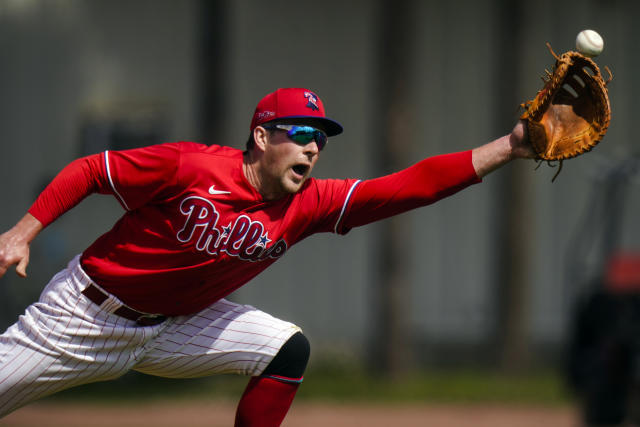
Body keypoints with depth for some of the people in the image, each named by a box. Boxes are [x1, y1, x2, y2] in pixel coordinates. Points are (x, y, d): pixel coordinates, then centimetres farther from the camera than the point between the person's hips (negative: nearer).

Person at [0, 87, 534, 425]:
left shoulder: (307, 205, -9)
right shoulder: (192, 167, -23)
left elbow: (415, 184, -17)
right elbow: (89, 171, -14)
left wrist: (508, 148, -25)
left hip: (174, 327, 5)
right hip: (86, 313, -5)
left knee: (287, 348, -8)